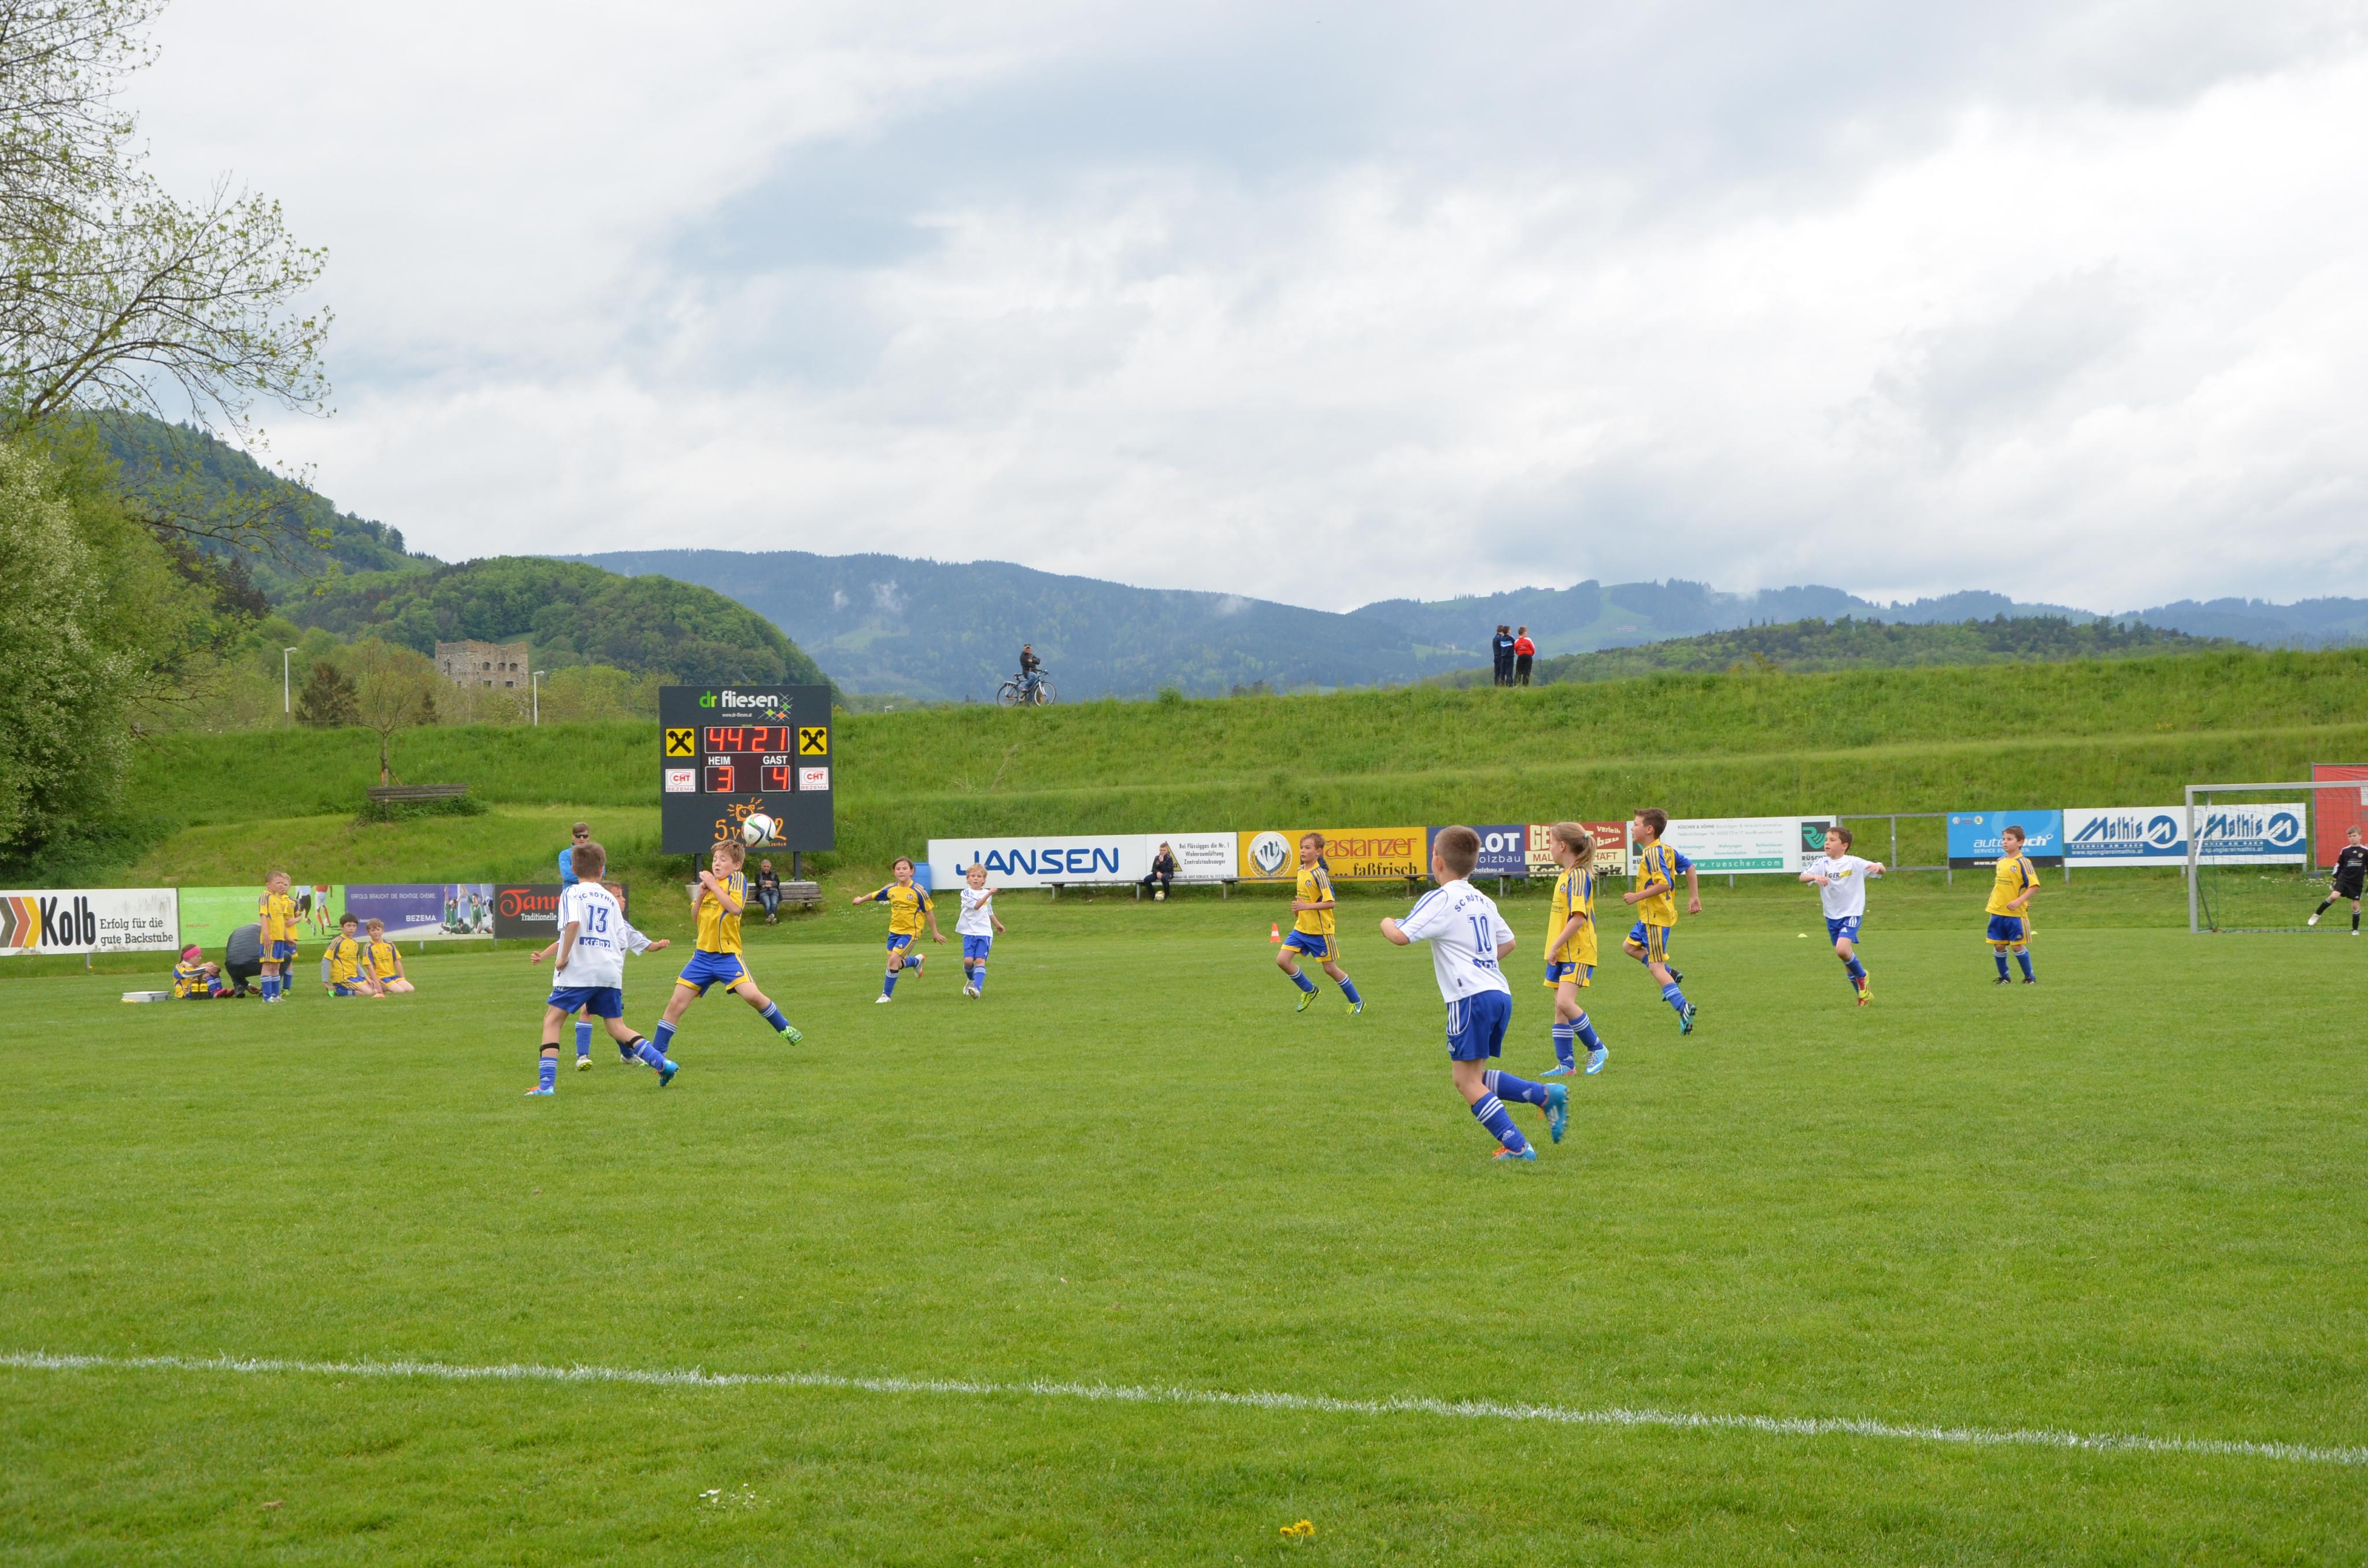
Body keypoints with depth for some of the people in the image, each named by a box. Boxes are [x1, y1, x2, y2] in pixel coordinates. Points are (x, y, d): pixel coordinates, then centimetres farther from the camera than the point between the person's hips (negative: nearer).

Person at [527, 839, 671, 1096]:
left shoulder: (571, 893, 0)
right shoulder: (610, 899, 16)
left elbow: (573, 923, -20)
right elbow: (623, 941, 13)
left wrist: (563, 958, -12)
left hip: (578, 970, -5)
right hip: (611, 972, 5)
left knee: (552, 1020, 2)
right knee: (617, 1027, 13)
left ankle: (546, 1083, -9)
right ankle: (662, 1063, 1)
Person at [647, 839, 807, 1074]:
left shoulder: (737, 879, -7)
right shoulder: (709, 881, 12)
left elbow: (735, 908, -24)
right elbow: (695, 915, 12)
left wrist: (714, 885, -21)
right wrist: (701, 893, -5)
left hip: (728, 955, -5)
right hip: (703, 955, 5)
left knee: (752, 995, -20)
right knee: (676, 1003, -2)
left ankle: (785, 1028, 5)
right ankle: (656, 1055, 5)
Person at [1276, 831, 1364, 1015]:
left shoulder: (1319, 874, -18)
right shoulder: (1301, 870, 6)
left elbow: (1331, 902, -23)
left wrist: (1306, 906, -27)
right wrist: (1298, 906, 4)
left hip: (1320, 930, -7)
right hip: (1301, 928, 7)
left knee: (1330, 968, 2)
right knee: (1282, 960, -4)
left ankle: (1357, 1002, 21)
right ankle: (1309, 991, 18)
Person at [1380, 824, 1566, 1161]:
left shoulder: (1439, 900, -7)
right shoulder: (1482, 900, 18)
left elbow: (1402, 936, -16)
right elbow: (1508, 942, 28)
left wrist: (1387, 925, 6)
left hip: (1471, 998, -8)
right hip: (1500, 992, 8)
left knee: (1466, 1080, -3)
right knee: (1475, 1077, 17)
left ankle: (1516, 1146, -9)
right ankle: (1547, 1094, 5)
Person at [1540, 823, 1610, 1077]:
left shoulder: (1579, 876, -15)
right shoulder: (1565, 875, 14)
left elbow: (1578, 918, -22)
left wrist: (1555, 947, -18)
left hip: (1577, 953, -10)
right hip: (1561, 953, 10)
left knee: (1565, 1002, -20)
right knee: (1560, 1010, 8)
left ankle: (1598, 1049, -3)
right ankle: (1566, 1064, 13)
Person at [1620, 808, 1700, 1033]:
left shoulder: (1651, 853, -21)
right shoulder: (1666, 850, 9)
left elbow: (1665, 883, -30)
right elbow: (1689, 867, 16)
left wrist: (1637, 896, -23)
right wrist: (1694, 897, 19)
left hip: (1656, 917, -10)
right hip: (1649, 916, 10)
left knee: (1656, 966, -7)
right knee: (1632, 946, 25)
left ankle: (1683, 1007, -13)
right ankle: (1671, 975, 22)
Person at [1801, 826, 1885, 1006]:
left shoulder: (1854, 863, -9)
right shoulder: (1822, 865, -1)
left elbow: (1881, 870, -6)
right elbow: (1802, 877, -13)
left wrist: (1878, 867, -30)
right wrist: (1815, 877, -34)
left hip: (1851, 913, -5)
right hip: (1832, 916, 5)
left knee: (1842, 949, -25)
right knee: (1844, 957, 12)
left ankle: (1862, 976, 4)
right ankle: (1864, 994, 29)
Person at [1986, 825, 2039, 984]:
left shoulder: (2023, 862, -11)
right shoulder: (2001, 861, 10)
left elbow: (2034, 885, -15)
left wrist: (2019, 901, -23)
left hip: (2016, 913, -6)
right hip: (1997, 911, 6)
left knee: (2017, 946, -1)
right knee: (1999, 946, 7)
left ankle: (2029, 977, 15)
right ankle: (2004, 976, 23)